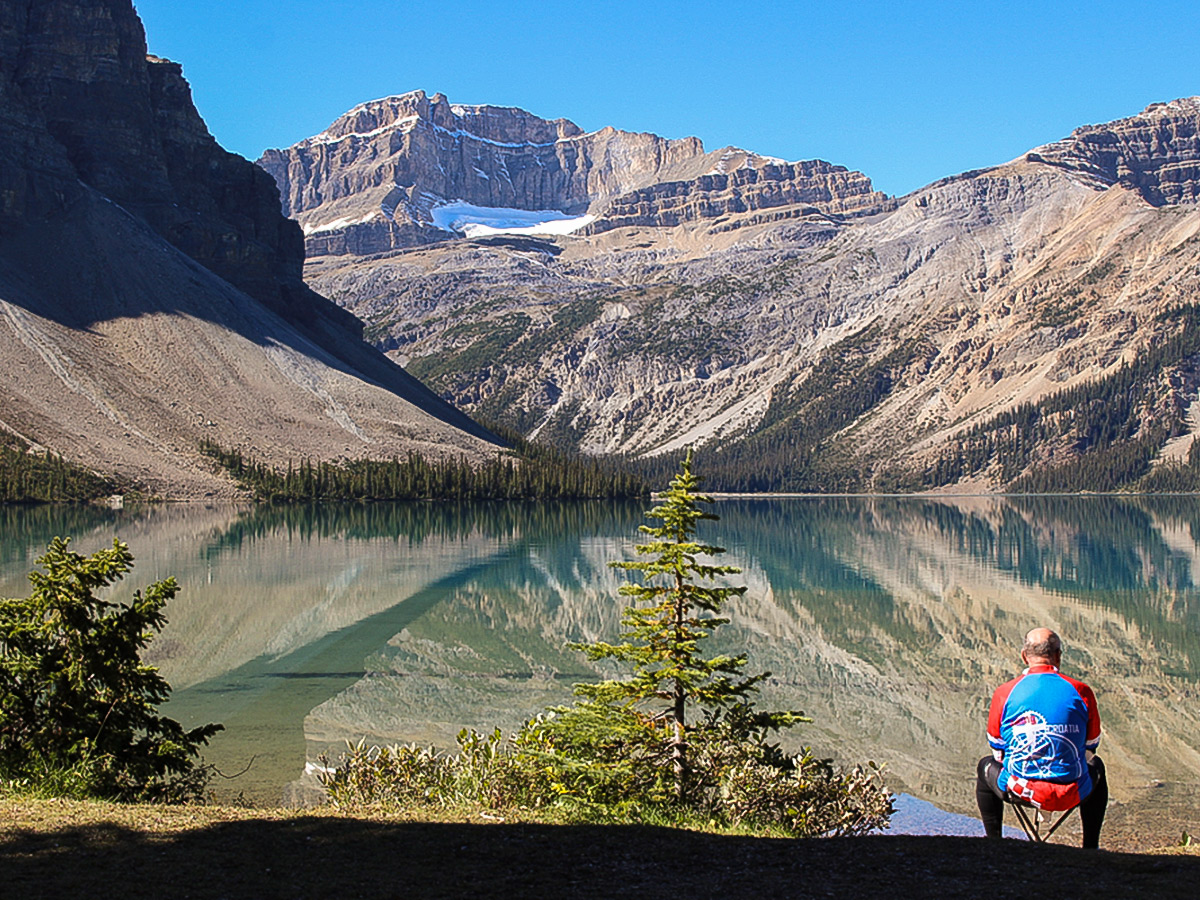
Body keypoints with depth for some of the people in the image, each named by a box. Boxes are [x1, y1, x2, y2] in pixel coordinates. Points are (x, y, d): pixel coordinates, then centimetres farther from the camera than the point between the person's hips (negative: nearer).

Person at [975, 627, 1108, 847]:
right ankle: (1090, 848, 37)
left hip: (1020, 792, 0)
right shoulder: (1081, 692, -4)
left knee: (986, 766, 33)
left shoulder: (1004, 693, -5)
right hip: (1072, 794, 1)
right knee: (1096, 766, 35)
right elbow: (1091, 746, 9)